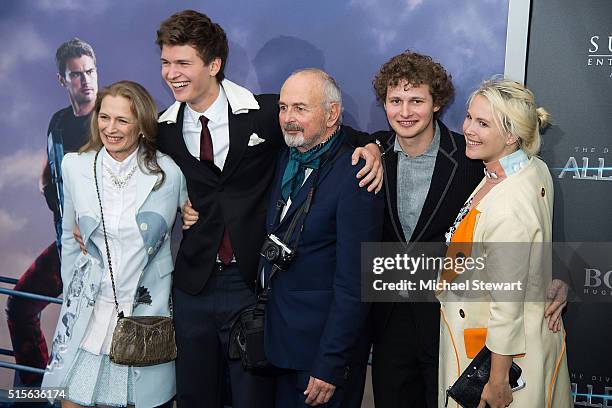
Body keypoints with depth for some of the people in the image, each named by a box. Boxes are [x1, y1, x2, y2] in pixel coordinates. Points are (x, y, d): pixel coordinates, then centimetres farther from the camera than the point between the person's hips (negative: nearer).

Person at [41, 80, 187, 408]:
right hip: (90, 311, 2)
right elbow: (70, 238, 11)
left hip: (149, 307, -2)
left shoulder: (170, 172, -8)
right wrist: (71, 297, 13)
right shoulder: (75, 166, -1)